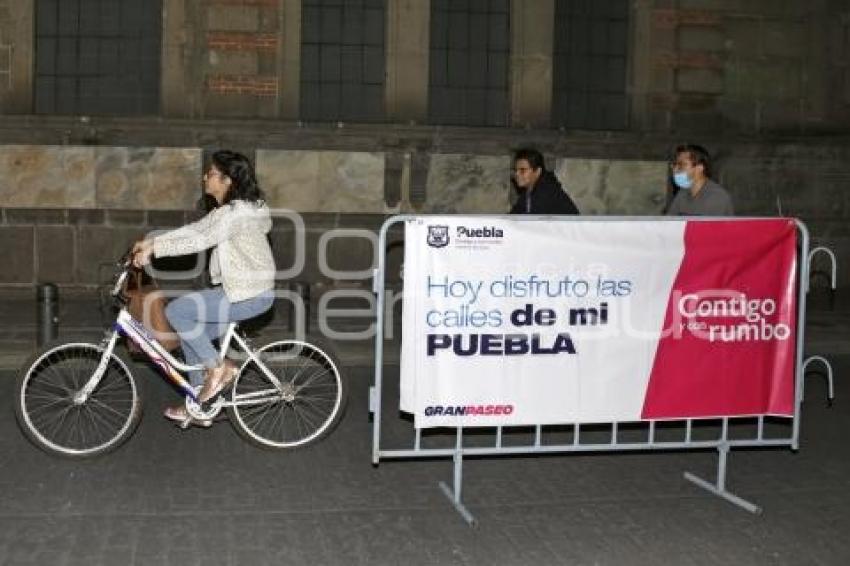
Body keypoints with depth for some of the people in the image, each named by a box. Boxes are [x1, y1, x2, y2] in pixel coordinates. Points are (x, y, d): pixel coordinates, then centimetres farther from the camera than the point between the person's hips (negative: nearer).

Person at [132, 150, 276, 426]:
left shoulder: (236, 213, -20)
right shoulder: (227, 210, 13)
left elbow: (199, 241, -27)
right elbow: (194, 229, 12)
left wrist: (154, 249, -24)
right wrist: (152, 241, 5)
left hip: (249, 296, -10)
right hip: (242, 290, 10)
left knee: (176, 310, -14)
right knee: (191, 335, 12)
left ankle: (218, 367, -2)